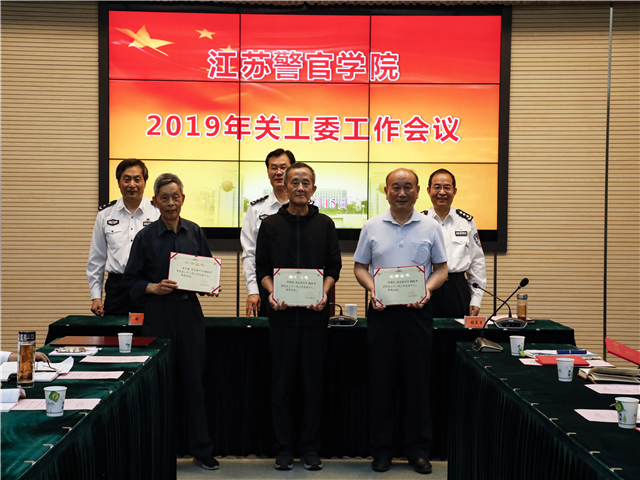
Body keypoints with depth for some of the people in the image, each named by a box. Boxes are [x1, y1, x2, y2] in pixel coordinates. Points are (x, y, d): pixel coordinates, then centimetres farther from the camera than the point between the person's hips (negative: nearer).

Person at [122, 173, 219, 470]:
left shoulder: (194, 232, 6)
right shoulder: (146, 236, -1)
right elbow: (130, 279, 1)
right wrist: (154, 287, -15)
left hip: (190, 312, 2)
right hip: (159, 314, -2)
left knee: (194, 382, 5)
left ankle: (202, 450, 15)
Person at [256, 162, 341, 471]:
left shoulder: (325, 225, 9)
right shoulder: (270, 225, 8)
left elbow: (334, 266, 7)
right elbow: (262, 267, 6)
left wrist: (323, 292, -10)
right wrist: (272, 293, -12)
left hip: (315, 313, 1)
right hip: (282, 313, 0)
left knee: (313, 381, 4)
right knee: (282, 382, 3)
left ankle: (310, 448, 14)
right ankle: (284, 448, 12)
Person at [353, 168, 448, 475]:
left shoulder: (430, 228, 5)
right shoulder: (372, 227, 6)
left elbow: (441, 268, 8)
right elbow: (359, 267, 9)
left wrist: (428, 288, -11)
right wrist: (371, 288, -9)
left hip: (417, 312, 0)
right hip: (382, 312, 0)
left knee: (418, 382, 4)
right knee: (381, 381, 5)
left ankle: (418, 450, 15)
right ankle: (381, 449, 15)